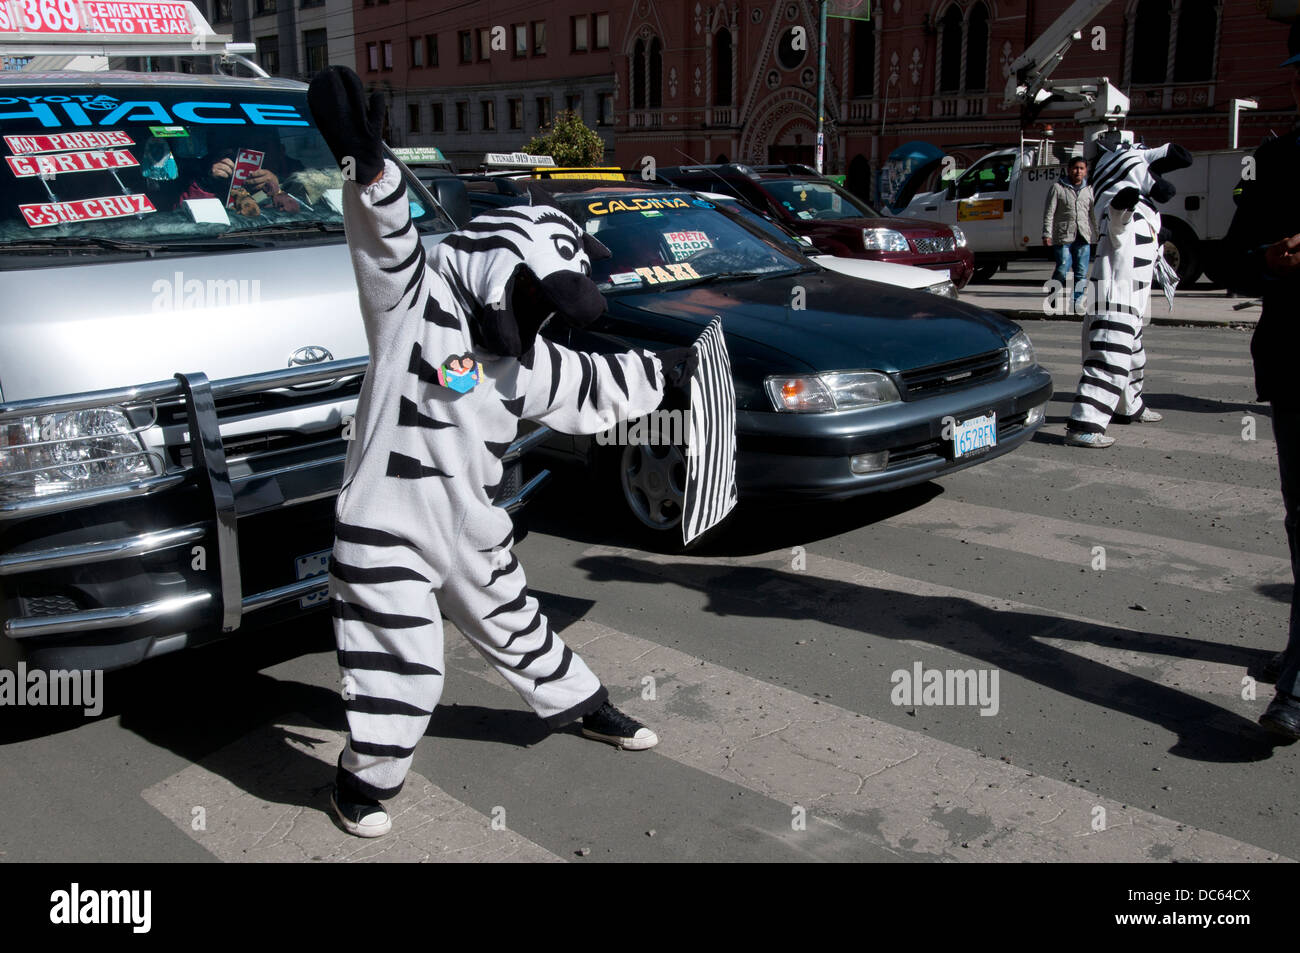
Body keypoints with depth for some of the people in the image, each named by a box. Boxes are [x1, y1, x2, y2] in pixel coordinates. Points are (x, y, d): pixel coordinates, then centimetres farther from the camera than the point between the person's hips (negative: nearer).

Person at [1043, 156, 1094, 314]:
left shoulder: (1089, 190, 16)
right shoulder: (1058, 187, 3)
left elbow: (1094, 213, 18)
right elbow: (1049, 212, 0)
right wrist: (1047, 234, -7)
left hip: (1083, 237, 4)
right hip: (1063, 236, -4)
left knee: (1082, 272, 1)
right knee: (1062, 270, -8)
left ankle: (1077, 302, 8)